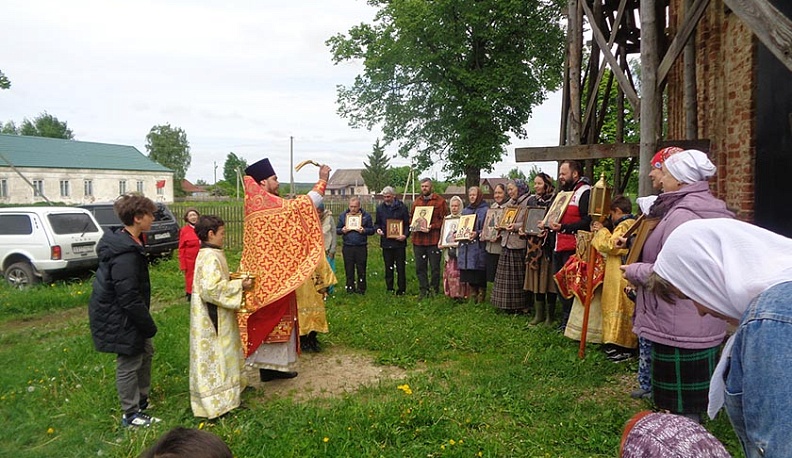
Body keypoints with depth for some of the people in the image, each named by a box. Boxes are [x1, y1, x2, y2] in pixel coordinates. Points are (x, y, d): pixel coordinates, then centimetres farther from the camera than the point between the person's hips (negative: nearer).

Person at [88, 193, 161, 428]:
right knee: (129, 363, 3)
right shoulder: (125, 255, -28)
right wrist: (149, 325, -19)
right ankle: (131, 415, 19)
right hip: (119, 319, -11)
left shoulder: (128, 243, 5)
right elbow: (129, 297, -27)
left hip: (123, 315, 11)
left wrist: (145, 323, 19)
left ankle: (142, 400, 37)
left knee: (145, 352, 21)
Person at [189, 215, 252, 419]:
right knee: (214, 356, 0)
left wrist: (231, 278, 9)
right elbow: (212, 288, -30)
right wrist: (239, 285, -23)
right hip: (213, 317, -10)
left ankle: (224, 389, 35)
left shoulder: (207, 254, 9)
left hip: (212, 315, 10)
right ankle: (216, 402, 10)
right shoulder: (211, 257, -22)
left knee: (216, 356, 20)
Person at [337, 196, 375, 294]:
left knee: (361, 269, 4)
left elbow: (372, 230, 4)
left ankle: (361, 288, 14)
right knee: (349, 269, 7)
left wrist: (364, 230, -15)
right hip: (347, 247, 2)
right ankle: (350, 287, 18)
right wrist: (342, 230, -9)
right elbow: (337, 230, 13)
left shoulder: (366, 215, 2)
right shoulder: (343, 215, 9)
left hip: (361, 247, -2)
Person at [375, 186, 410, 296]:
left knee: (400, 267, 3)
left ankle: (401, 289, 12)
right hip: (386, 242, 3)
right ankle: (389, 289, 20)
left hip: (399, 242, -3)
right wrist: (378, 229, -5)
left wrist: (405, 235, -16)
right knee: (388, 267, 10)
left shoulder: (402, 207, -2)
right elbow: (377, 223, 17)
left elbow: (407, 223, 0)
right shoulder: (380, 208, 7)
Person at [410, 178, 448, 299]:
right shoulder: (416, 201, 15)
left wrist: (432, 226, -17)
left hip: (434, 240, -5)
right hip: (418, 239, 5)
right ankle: (423, 290, 19)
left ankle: (434, 289, 19)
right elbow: (411, 217, 21)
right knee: (420, 267, 9)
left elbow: (444, 219, -6)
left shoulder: (439, 201, -2)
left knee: (435, 267, 4)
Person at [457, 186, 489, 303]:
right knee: (470, 277, 7)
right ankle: (472, 298, 17)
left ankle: (481, 298, 7)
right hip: (465, 247, 5)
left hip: (479, 248, -5)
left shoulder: (485, 210, -1)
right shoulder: (465, 211, 18)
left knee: (479, 276, -3)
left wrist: (477, 234, -22)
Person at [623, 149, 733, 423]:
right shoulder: (710, 210, 13)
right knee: (694, 403, 20)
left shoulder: (682, 215, -20)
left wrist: (635, 272, -8)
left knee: (682, 408, 2)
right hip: (705, 325, 10)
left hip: (679, 328, -10)